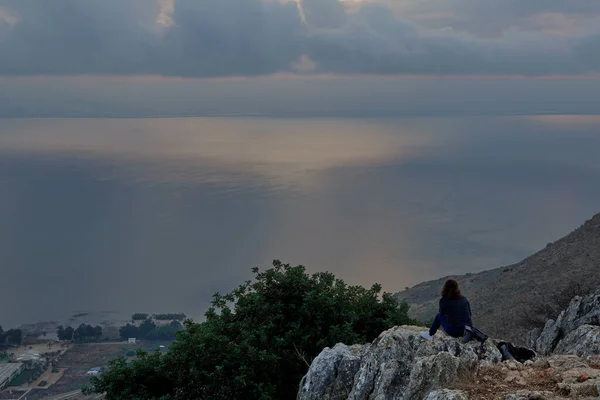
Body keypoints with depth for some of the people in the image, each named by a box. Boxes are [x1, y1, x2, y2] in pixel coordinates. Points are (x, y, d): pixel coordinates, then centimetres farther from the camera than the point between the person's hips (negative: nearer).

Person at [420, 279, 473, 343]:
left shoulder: (443, 300, -5)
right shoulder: (464, 299, 3)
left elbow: (442, 314, 13)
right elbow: (469, 314, 14)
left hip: (453, 331, -4)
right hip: (468, 328, 4)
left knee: (439, 315, 25)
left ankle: (430, 335, 34)